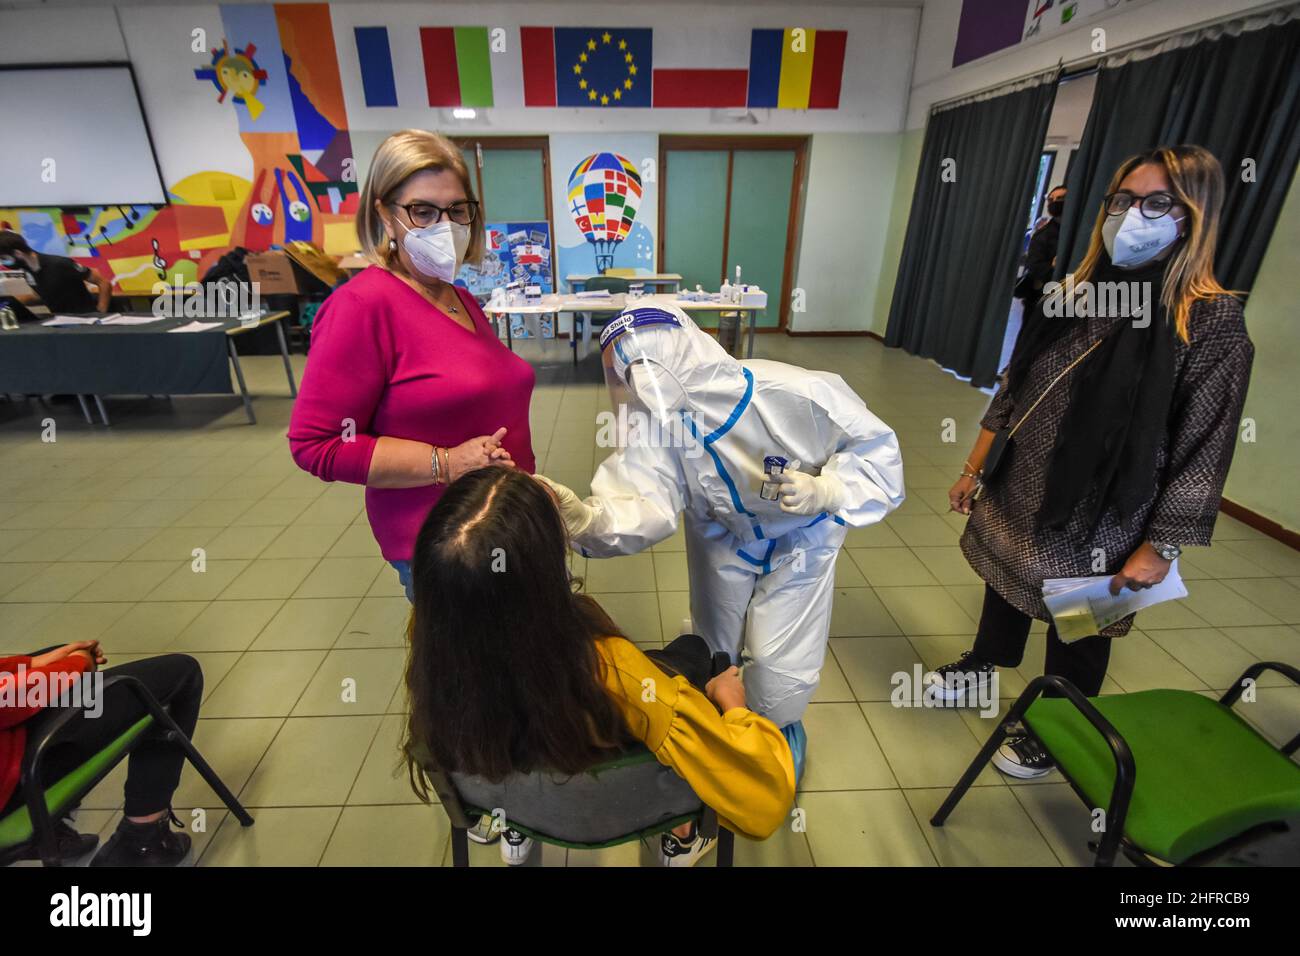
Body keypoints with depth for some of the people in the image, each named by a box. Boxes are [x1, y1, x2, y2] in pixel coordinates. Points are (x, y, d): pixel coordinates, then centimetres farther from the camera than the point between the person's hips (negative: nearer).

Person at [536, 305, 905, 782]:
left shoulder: (796, 395, -35)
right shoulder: (655, 422, -27)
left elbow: (876, 447, -20)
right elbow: (643, 504, -42)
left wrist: (827, 490, -38)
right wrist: (585, 518, -63)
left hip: (799, 538, -2)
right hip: (721, 539, 3)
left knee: (778, 663, -1)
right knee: (714, 651, 17)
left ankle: (781, 730, 38)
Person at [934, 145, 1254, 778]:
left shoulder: (1212, 321, -14)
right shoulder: (1077, 292, 1)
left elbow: (1203, 450, -13)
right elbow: (1013, 387, 5)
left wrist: (1159, 549, -14)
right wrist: (973, 469, 6)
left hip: (1098, 518, -4)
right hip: (1017, 492, 5)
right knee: (1003, 586, 25)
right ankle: (982, 665, 53)